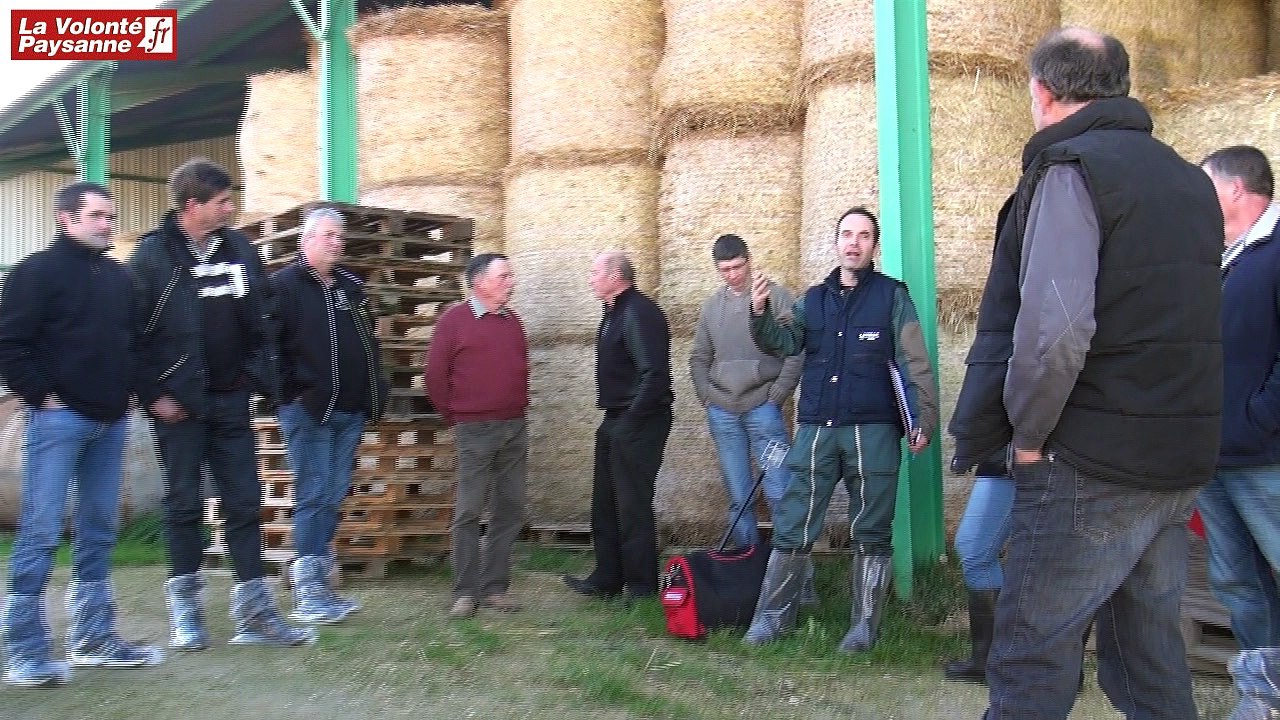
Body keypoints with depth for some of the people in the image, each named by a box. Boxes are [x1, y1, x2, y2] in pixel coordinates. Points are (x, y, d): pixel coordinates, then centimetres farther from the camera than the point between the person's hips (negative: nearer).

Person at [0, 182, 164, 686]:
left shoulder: (119, 277, 15)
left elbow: (134, 340, 23)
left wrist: (128, 392, 11)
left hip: (111, 421, 7)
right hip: (59, 418, -6)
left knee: (98, 532, 11)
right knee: (40, 532, -5)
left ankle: (94, 639, 20)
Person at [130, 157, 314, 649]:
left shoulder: (241, 251, 8)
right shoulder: (154, 254, -5)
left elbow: (260, 324, 10)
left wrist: (261, 378, -1)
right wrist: (155, 394, -12)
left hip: (231, 399, 4)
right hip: (178, 402, -4)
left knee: (244, 502, 4)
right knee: (184, 503, 6)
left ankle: (254, 611, 10)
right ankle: (185, 610, 17)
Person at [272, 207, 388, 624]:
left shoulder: (351, 286, 16)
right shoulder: (284, 285, -4)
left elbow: (369, 344, 21)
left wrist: (375, 394, 11)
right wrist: (292, 393, -16)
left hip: (350, 412, 7)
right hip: (308, 412, -7)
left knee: (334, 497, 11)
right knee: (313, 498, -5)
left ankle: (319, 585, 21)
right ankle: (306, 597, 1)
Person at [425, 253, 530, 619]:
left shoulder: (512, 320, 13)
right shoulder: (454, 320, -4)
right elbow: (436, 376, -3)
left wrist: (519, 409, 15)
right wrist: (455, 418, 1)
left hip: (515, 427, 6)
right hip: (475, 430, -6)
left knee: (510, 509, 6)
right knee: (468, 511, -2)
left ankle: (495, 587, 15)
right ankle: (465, 592, 6)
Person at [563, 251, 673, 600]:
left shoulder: (639, 313, -18)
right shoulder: (615, 312, 15)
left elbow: (654, 373, -25)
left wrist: (631, 419, -21)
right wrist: (613, 417, 13)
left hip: (638, 424, -11)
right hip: (616, 422, 11)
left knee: (632, 506, -3)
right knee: (605, 505, 16)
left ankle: (642, 587, 9)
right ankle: (606, 579, 26)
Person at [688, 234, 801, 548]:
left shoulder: (777, 297, -3)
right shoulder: (712, 305, 11)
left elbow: (795, 353, -6)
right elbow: (699, 358, 17)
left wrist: (776, 397, -8)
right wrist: (707, 397, 6)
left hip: (763, 409, -4)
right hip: (722, 414, 4)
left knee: (779, 492, -7)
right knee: (738, 498, 9)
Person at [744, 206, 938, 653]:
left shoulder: (892, 296, 4)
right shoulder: (813, 299, 14)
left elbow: (914, 364, 0)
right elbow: (784, 342, 0)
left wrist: (923, 419, -9)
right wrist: (761, 315, -20)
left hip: (873, 431, -2)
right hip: (815, 430, 3)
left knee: (871, 533, 6)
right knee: (792, 529, 5)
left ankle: (864, 625, 18)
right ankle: (772, 616, 16)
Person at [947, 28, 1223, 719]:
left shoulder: (1070, 170, -11)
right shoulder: (1189, 180, 15)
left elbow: (1054, 329, -24)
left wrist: (1029, 431, -11)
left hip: (1090, 464, -8)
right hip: (1182, 461, 8)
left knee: (1032, 661, -1)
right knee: (1153, 656, 17)